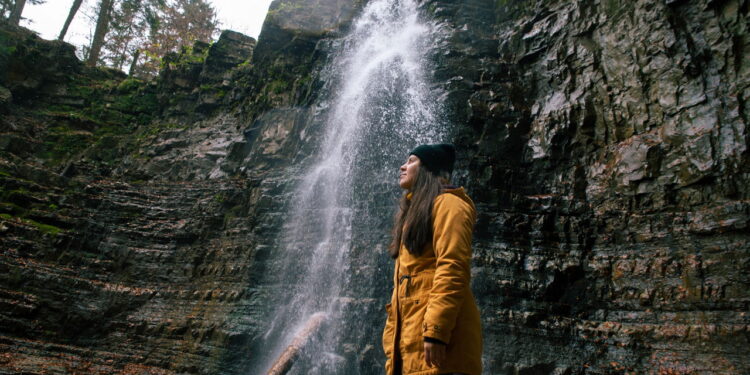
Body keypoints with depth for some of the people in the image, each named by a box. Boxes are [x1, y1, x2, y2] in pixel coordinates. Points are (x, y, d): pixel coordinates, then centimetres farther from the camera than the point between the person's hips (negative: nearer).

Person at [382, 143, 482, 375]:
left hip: (437, 333, -9)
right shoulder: (414, 211, 26)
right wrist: (392, 339, 17)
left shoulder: (447, 204, -2)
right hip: (409, 335, 9)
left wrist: (435, 331, -23)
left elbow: (452, 269, -15)